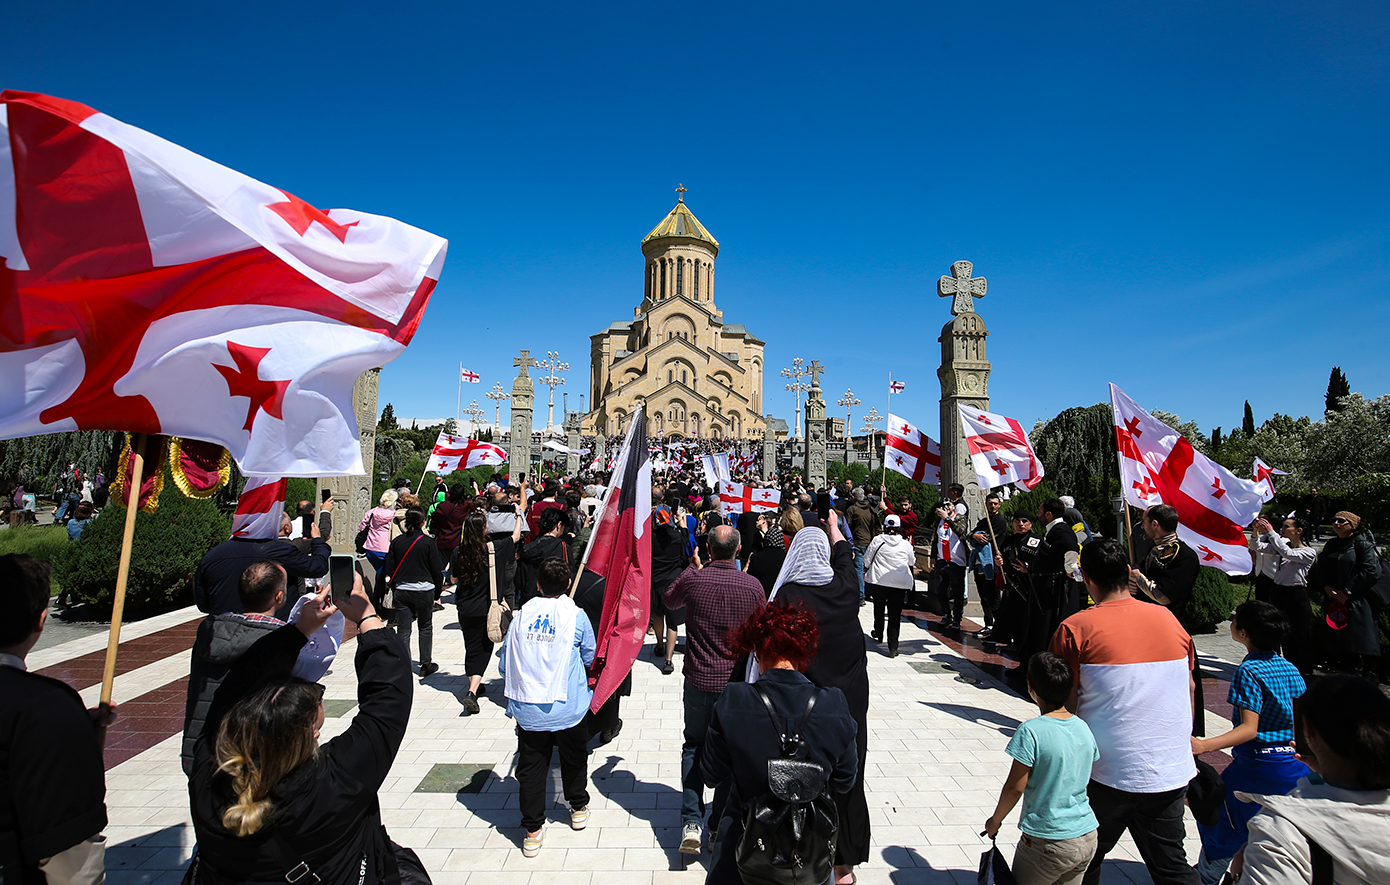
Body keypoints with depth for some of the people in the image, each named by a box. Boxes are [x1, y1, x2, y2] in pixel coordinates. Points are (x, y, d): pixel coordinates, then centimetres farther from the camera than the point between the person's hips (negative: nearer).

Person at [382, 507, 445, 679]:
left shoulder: (397, 542, 0)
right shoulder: (428, 542, -9)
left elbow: (389, 569, 5)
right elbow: (437, 570, -6)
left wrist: (394, 590, 17)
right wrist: (437, 591, 7)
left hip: (401, 591, 2)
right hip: (424, 590, -2)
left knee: (403, 630, 6)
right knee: (425, 627, 13)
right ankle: (426, 665, 19)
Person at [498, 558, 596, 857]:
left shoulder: (521, 616, -4)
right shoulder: (576, 616, -10)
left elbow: (504, 664, 3)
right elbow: (589, 657, 3)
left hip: (527, 711, 1)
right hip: (567, 709, -1)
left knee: (531, 767, 13)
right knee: (574, 758, 21)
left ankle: (532, 831, 19)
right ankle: (578, 809, 40)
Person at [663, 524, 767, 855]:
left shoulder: (692, 578, -11)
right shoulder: (753, 585, -11)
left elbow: (670, 600, 11)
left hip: (698, 679, 0)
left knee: (693, 747, 17)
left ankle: (691, 823, 10)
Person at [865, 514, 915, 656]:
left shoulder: (877, 540, -5)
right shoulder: (906, 544, -3)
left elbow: (867, 559, 2)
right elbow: (912, 561, 15)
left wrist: (866, 570, 23)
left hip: (878, 581, 1)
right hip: (900, 585, 0)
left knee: (878, 609, 24)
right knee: (895, 615, 1)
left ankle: (878, 635, 41)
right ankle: (893, 647, -3)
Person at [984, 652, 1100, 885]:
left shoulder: (1031, 732, -21)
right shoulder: (1084, 728, -1)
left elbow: (1015, 787, -15)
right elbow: (1082, 780, 11)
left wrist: (995, 820, 2)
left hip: (1048, 842, -6)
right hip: (1088, 839, 6)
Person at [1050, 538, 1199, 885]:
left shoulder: (1076, 628, -14)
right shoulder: (1168, 619, 0)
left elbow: (1065, 704, -12)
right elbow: (1189, 689, 12)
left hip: (1108, 774, -4)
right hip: (1171, 773, 4)